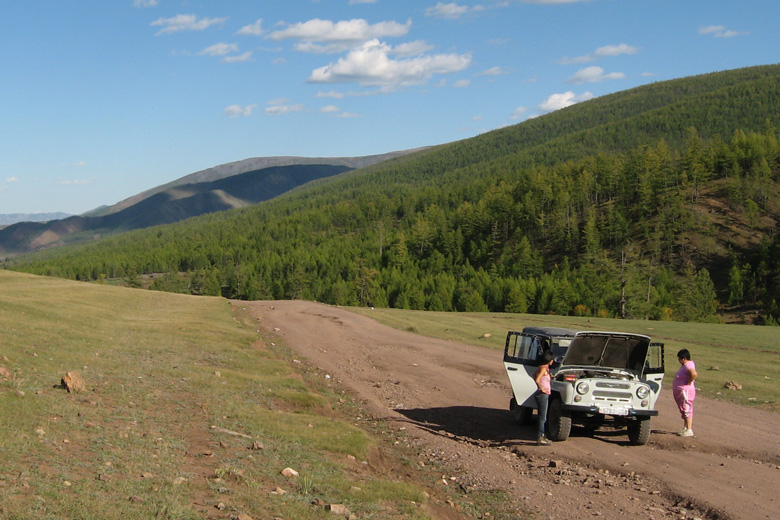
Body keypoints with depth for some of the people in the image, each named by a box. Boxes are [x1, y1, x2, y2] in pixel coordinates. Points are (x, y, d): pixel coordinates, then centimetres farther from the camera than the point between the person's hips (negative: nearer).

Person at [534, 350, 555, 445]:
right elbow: (537, 380, -28)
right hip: (542, 395, -10)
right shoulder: (543, 368, -16)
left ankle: (542, 436, 20)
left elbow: (535, 375, 29)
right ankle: (540, 438, -4)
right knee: (542, 418, -6)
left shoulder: (543, 368, 12)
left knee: (542, 417, 14)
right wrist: (542, 389, -17)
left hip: (544, 395, 10)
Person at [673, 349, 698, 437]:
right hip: (680, 392, 11)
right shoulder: (686, 365, 11)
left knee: (686, 410, -7)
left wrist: (689, 382, -24)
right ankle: (685, 428, 25)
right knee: (684, 410, 17)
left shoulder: (688, 365, -21)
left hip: (685, 391, -11)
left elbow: (694, 374, -39)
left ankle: (689, 430, -4)